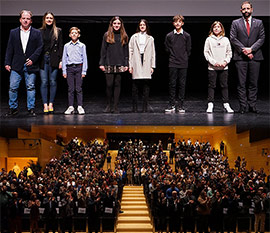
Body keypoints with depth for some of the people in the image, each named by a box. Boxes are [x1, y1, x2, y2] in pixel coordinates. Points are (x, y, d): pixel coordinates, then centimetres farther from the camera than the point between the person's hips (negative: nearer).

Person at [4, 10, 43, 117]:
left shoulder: (36, 33, 6)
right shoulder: (13, 32, 10)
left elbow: (40, 47, 1)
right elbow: (9, 49, 8)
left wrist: (32, 59, -10)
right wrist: (7, 63, 2)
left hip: (30, 65, -1)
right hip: (16, 65, 1)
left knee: (30, 87, 3)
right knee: (13, 87, -1)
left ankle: (31, 108, 11)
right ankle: (13, 108, 11)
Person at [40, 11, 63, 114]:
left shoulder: (58, 31, 8)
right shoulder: (40, 31, 9)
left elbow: (60, 46, 6)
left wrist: (61, 60, -2)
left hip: (53, 59, 0)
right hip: (43, 59, 0)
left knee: (53, 82, 1)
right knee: (44, 82, -3)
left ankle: (51, 104, 9)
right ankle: (45, 105, -1)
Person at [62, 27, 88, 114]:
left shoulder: (82, 46, 4)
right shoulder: (66, 46, 9)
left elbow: (84, 58, 4)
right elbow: (64, 59, 10)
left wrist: (84, 71, -2)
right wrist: (64, 71, 4)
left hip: (79, 67, -1)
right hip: (69, 68, 1)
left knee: (78, 88, -1)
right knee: (70, 89, 3)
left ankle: (80, 106, 5)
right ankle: (70, 107, 7)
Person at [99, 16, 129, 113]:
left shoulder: (124, 36, 10)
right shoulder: (107, 35, 6)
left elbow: (126, 51, 9)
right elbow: (103, 50, 5)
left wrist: (126, 64, 2)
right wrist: (101, 63, -1)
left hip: (120, 64, 1)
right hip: (109, 64, -1)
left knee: (117, 85, 3)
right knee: (109, 85, -3)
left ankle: (115, 107, 8)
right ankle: (108, 105, 13)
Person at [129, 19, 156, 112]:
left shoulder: (150, 38, 12)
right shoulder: (134, 37, 10)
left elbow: (153, 53, 12)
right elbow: (130, 51, 6)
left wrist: (152, 66, 5)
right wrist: (130, 65, -1)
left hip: (146, 64, 1)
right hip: (136, 64, -1)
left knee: (146, 87, -1)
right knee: (135, 86, -2)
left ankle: (145, 107, 5)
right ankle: (134, 107, 4)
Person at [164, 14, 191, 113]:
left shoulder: (187, 36, 4)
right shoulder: (169, 36, 4)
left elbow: (188, 50, 8)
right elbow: (167, 49, 10)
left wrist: (184, 58, 6)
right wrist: (173, 56, 8)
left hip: (183, 64, 0)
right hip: (172, 64, 0)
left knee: (182, 85, 3)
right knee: (172, 84, 1)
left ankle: (180, 106, 9)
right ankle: (172, 105, 7)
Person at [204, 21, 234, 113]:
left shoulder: (225, 39, 8)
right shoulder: (209, 39, 2)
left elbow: (229, 52, 10)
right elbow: (206, 53, -1)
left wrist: (225, 61, -6)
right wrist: (214, 62, -10)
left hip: (224, 67, 2)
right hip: (212, 67, -2)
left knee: (224, 86, 5)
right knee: (211, 86, 2)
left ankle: (226, 104, 9)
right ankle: (210, 105, 6)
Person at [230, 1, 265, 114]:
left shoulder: (259, 23, 12)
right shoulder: (235, 23, 9)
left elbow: (262, 38, 4)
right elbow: (233, 39, 0)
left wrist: (251, 49, -10)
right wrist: (243, 50, -10)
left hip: (255, 56, 1)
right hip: (240, 57, -1)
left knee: (253, 83, 3)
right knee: (241, 83, -1)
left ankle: (252, 105, 9)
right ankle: (243, 106, 3)